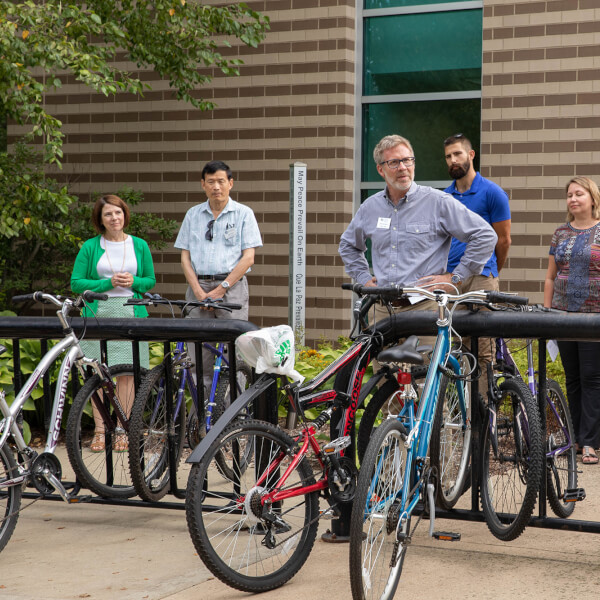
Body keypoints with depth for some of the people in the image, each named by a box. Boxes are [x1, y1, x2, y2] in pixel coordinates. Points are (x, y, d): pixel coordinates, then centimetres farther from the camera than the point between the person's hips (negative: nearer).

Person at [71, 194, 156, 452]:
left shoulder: (139, 246, 10)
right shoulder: (90, 247, 4)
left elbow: (150, 280, 14)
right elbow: (76, 283, 1)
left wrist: (133, 281, -7)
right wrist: (108, 283, -11)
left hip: (130, 313, 1)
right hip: (98, 313, -1)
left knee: (127, 371, -1)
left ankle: (122, 430, 7)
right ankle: (100, 430, 6)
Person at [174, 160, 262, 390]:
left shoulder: (243, 213, 4)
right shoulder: (193, 214, 13)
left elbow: (248, 258, -3)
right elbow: (185, 257, 9)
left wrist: (221, 289, -10)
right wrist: (199, 291, -5)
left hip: (232, 287, -3)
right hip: (199, 287, 3)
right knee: (198, 356, 1)